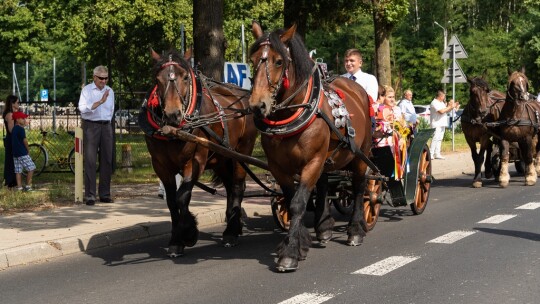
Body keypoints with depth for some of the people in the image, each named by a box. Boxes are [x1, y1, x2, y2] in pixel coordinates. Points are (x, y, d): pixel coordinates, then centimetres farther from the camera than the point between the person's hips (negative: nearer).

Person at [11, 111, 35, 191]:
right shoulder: (20, 129, -13)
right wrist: (27, 150, 1)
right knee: (31, 168, -2)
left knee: (18, 171, 7)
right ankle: (28, 186, -2)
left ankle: (19, 187, 7)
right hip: (22, 153, -9)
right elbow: (25, 140, -11)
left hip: (15, 153, 9)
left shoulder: (13, 129, 14)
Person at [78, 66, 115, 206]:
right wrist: (100, 102, -23)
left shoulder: (110, 91, 13)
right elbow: (82, 108, -18)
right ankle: (90, 195, -6)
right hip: (91, 126, -5)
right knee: (90, 161, -6)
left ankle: (105, 194, 13)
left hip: (106, 126, 5)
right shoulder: (87, 90, -3)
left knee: (106, 160, 6)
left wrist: (107, 121, 16)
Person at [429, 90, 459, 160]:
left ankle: (437, 154, 11)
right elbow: (441, 111, -22)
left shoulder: (442, 103, 19)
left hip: (442, 124, 10)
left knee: (439, 139, 8)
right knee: (435, 139, -14)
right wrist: (450, 107, -13)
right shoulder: (434, 103, -12)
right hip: (436, 124, -10)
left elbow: (446, 111, 24)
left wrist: (452, 106, 10)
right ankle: (431, 154, -13)